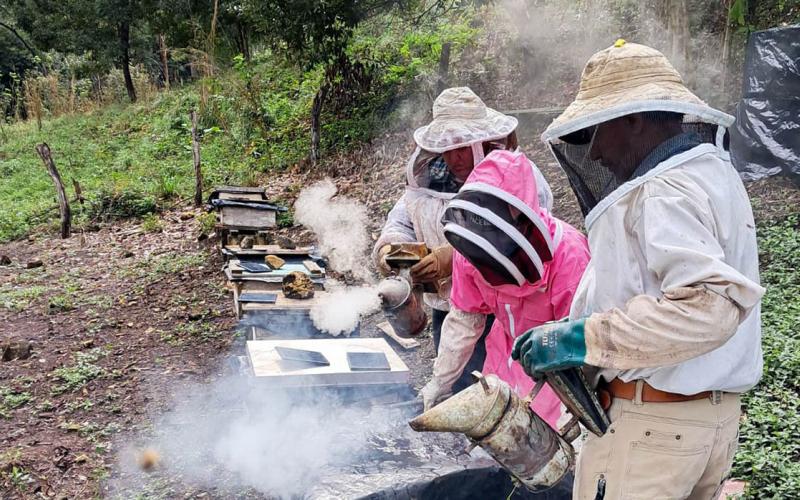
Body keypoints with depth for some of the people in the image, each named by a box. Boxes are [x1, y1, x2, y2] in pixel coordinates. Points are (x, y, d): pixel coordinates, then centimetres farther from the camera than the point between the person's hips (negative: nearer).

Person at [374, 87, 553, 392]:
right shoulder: (429, 177, 7)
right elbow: (401, 222, 12)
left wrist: (454, 257, -33)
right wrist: (390, 247, -11)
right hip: (446, 310, 6)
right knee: (457, 392, 18)